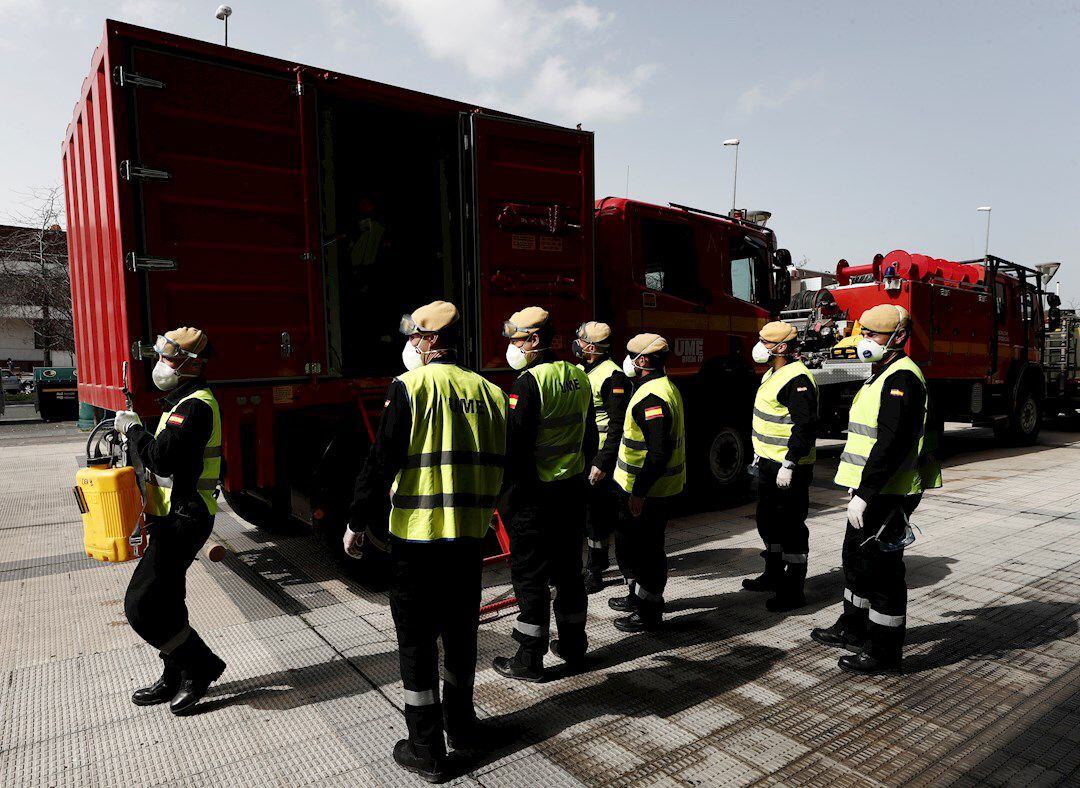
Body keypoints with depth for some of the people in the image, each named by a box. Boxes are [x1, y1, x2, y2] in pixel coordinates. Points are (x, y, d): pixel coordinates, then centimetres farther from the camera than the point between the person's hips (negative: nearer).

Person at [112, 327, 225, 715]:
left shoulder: (195, 406, -19)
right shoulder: (183, 402, 15)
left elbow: (163, 459, -28)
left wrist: (132, 429, -15)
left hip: (182, 520, -11)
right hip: (173, 517, 11)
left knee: (141, 605, -7)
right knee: (164, 602, 18)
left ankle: (201, 666, 7)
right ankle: (175, 680, 31)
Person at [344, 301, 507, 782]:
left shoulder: (410, 387, -11)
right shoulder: (487, 391, 4)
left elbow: (381, 463, -12)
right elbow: (499, 465, 10)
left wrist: (359, 524, -2)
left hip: (417, 535, -5)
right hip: (471, 535, 5)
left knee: (417, 643, 9)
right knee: (460, 633, 20)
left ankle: (426, 751, 20)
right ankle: (461, 726, 36)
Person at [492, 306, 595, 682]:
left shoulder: (529, 382, -17)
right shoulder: (579, 377, 8)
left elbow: (516, 446, -20)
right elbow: (590, 437, 14)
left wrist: (503, 492, -11)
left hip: (536, 493, -8)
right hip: (574, 490, 8)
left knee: (530, 575, 3)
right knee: (569, 569, 17)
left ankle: (529, 660, 12)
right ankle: (573, 646, 30)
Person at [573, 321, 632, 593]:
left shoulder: (612, 376, -14)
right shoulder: (580, 372, 13)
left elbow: (617, 425, -18)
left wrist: (602, 463, -23)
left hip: (599, 460, -8)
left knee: (597, 516, -1)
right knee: (587, 512, 16)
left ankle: (595, 572, 11)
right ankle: (600, 558, 33)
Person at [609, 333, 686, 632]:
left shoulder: (652, 397, -23)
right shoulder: (665, 387, 12)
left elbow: (659, 451, -28)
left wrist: (639, 491, -25)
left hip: (647, 491, -11)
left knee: (646, 548, 1)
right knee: (629, 541, 22)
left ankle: (649, 612, 15)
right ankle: (638, 595, 36)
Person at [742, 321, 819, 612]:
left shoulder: (798, 379, -19)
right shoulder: (774, 374, 14)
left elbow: (805, 427, -24)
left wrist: (789, 465, -25)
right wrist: (761, 454, 24)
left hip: (789, 468, -11)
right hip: (769, 465, 11)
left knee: (792, 528, -1)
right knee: (769, 522, 20)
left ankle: (793, 592, 9)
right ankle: (773, 576, 36)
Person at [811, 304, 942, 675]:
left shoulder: (901, 378, -18)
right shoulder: (883, 376, 16)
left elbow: (892, 444, -26)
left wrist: (864, 494, -26)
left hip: (887, 495, -11)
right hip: (870, 492, 11)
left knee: (881, 569, -1)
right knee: (856, 559, 21)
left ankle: (885, 652, 13)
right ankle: (853, 629, 37)